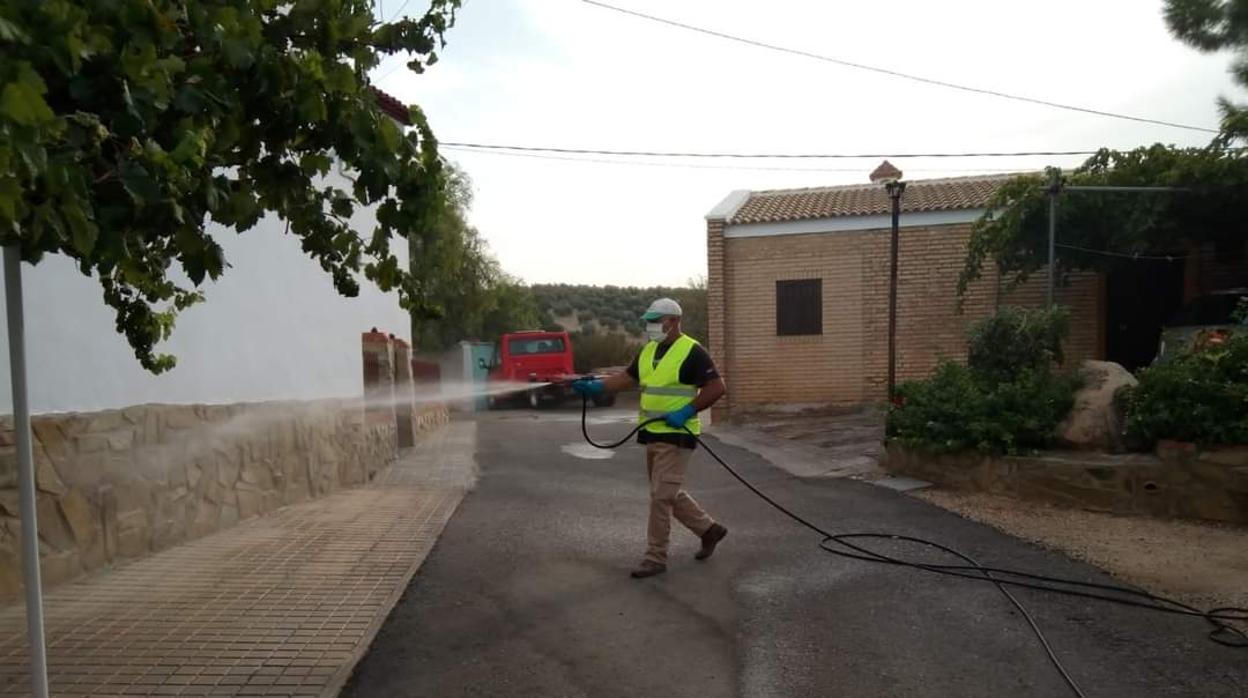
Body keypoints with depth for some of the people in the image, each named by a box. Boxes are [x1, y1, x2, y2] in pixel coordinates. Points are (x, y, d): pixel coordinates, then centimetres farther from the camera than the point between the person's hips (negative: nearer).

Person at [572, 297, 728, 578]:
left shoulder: (691, 351, -13)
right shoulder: (649, 350, 11)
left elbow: (717, 387, -16)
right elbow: (628, 378, 14)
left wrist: (687, 411, -21)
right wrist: (597, 386, 1)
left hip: (676, 435, -8)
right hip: (653, 434, 8)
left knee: (661, 496, -5)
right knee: (670, 494, 16)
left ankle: (655, 558, 6)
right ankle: (709, 529, 33)